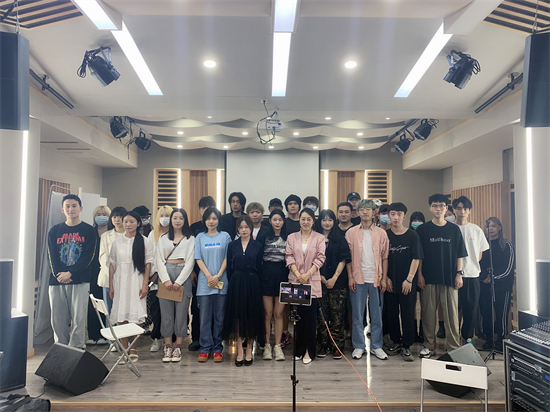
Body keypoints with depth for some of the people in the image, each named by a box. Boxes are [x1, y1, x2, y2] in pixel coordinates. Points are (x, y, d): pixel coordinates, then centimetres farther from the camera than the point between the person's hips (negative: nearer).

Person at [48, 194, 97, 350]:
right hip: (57, 282, 3)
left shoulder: (89, 231, 3)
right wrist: (59, 275, -10)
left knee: (78, 320, -4)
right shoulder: (54, 231, 13)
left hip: (80, 281, -3)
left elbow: (88, 256, -5)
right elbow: (51, 256, 5)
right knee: (58, 319, 6)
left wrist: (70, 273, -14)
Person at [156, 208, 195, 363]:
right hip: (165, 273, 2)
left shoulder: (190, 239, 7)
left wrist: (178, 281, -10)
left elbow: (190, 262, 0)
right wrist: (166, 279, -8)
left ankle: (178, 348, 9)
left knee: (181, 311, -1)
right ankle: (168, 347, 10)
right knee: (166, 312, 1)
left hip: (183, 275, -2)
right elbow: (159, 260, 6)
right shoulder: (163, 238, 14)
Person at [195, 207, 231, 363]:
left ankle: (217, 348, 12)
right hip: (204, 282, 1)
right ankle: (205, 348, 11)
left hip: (221, 282, 0)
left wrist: (218, 276, -9)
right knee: (205, 316, 2)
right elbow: (198, 259, 4)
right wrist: (209, 276, -8)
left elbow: (227, 258, 2)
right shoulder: (200, 237, 10)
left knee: (219, 316, 4)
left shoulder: (225, 236, 7)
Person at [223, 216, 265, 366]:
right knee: (237, 315, 2)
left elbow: (259, 267, 3)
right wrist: (233, 282, 0)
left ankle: (249, 350, 15)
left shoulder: (257, 246, 3)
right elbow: (229, 267, 7)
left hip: (252, 282, -1)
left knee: (251, 315, 3)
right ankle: (239, 351, 11)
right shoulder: (232, 246, 7)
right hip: (236, 282, 1)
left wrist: (253, 279, -4)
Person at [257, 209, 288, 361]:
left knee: (279, 313, 4)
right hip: (267, 276, -1)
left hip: (283, 276, 1)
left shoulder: (288, 238, 8)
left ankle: (277, 346, 13)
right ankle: (267, 345, 13)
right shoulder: (263, 237, 5)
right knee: (268, 313, 3)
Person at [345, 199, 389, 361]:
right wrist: (350, 277, -4)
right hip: (358, 279, -1)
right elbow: (348, 256, 3)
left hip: (376, 279, 1)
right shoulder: (351, 233, 3)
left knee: (377, 315, 8)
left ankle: (376, 346, 21)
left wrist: (384, 278, 0)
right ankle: (358, 347, 17)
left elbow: (385, 257, 6)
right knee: (357, 315, 5)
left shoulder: (381, 233, 5)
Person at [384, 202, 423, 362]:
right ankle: (396, 341, 25)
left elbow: (416, 259, -3)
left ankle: (406, 346, 13)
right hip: (390, 282, 2)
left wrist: (409, 279, -9)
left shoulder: (412, 235, -2)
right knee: (392, 313, 10)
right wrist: (385, 278, -1)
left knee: (408, 313, 2)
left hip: (407, 282, -2)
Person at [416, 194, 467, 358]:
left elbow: (459, 254, 10)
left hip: (450, 277, 1)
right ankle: (429, 346, 16)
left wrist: (459, 273, 2)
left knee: (451, 313, 3)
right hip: (429, 278, -1)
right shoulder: (422, 229, 3)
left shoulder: (454, 229, 7)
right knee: (428, 313, 4)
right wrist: (419, 274, -2)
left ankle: (453, 347, 14)